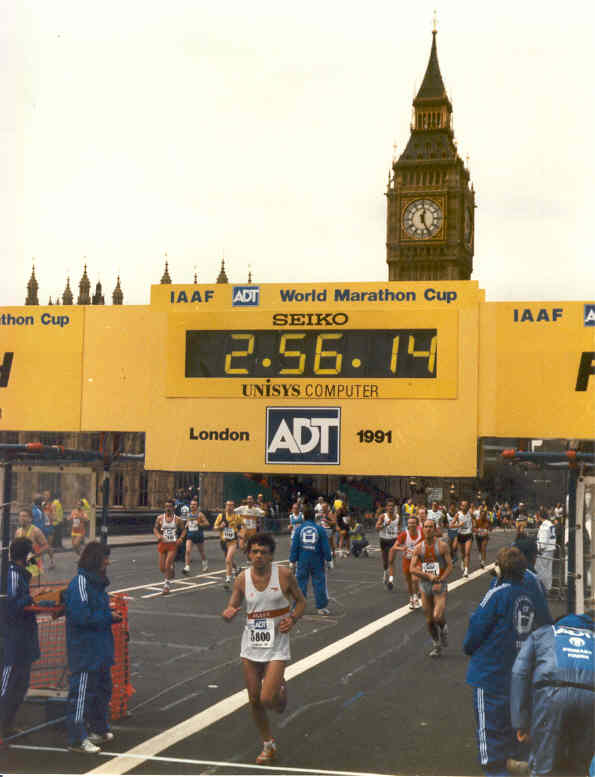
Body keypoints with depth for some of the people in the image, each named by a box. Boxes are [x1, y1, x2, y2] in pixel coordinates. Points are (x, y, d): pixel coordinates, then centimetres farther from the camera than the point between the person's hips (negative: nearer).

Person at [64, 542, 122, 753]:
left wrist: (110, 615, 2)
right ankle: (77, 739, 4)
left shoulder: (96, 581, 11)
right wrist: (108, 617, -17)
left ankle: (99, 730, 35)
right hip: (84, 651, -10)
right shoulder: (80, 582, -19)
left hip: (100, 649, 10)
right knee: (82, 693, -3)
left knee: (103, 689, 20)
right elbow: (80, 615, -27)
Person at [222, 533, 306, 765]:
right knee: (254, 700, 9)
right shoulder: (243, 578, -2)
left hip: (276, 646, -3)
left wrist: (293, 618, -15)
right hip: (251, 646, 3)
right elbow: (231, 608, 3)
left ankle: (281, 691, 24)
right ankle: (268, 747, 28)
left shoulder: (283, 575, -8)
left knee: (267, 699, -13)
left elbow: (301, 601, 4)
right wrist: (228, 613, -21)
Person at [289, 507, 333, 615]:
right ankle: (322, 607, 8)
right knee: (319, 583, 6)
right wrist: (329, 560, 7)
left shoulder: (299, 529, 1)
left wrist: (292, 561, 7)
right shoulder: (320, 529, 0)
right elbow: (326, 546, 1)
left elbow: (294, 546, 1)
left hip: (302, 561, 0)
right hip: (317, 561, 0)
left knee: (301, 582, 6)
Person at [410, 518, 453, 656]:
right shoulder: (418, 548, 0)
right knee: (429, 620, 7)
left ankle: (443, 629, 17)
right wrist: (428, 575, -17)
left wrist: (440, 581, -17)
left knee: (438, 617, -18)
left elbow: (449, 566, -6)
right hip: (424, 584, 3)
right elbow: (412, 569, -4)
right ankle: (436, 645, 26)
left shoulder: (442, 546, -6)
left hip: (440, 584, -3)